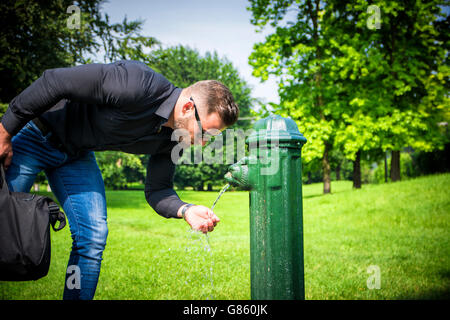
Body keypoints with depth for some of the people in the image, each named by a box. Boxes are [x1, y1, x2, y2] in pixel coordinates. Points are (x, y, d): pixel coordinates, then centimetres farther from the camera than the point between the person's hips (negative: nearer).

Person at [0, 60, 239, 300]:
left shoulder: (171, 139, -10)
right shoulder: (137, 85, -35)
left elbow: (157, 190, -3)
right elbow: (54, 82, -31)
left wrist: (185, 210, -26)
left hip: (77, 155, 6)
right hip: (35, 134, -6)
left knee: (93, 238, -6)